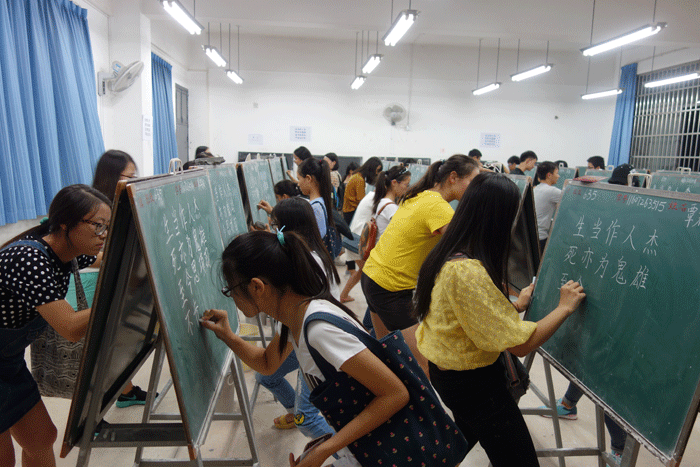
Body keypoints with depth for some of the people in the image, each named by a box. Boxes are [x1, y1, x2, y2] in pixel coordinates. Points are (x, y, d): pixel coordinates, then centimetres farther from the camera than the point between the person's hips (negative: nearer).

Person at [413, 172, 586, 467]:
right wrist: (565, 307, -13)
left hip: (446, 372, 10)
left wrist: (515, 306, 11)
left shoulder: (447, 258, -1)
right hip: (473, 382, -10)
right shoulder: (468, 272, -31)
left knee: (462, 442, 33)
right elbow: (521, 344, -26)